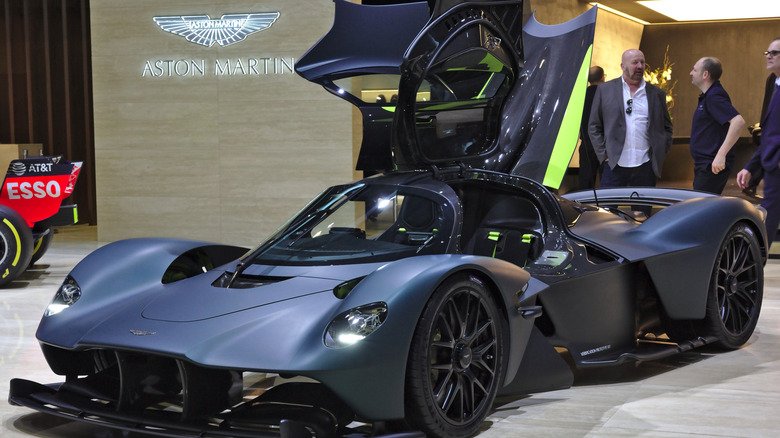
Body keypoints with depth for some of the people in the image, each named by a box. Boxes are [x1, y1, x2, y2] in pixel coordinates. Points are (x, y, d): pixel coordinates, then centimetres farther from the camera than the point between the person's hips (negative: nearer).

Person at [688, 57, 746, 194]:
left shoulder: (714, 96, -17)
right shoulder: (707, 96, 17)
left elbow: (738, 122, -29)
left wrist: (721, 154, -31)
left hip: (713, 167, -11)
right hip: (704, 165, 11)